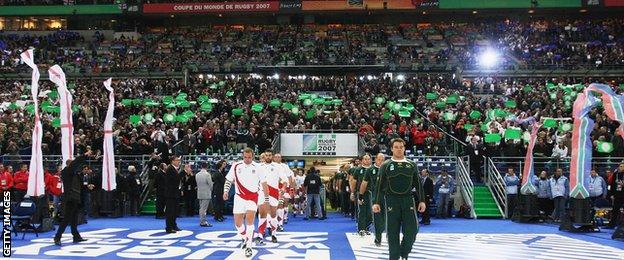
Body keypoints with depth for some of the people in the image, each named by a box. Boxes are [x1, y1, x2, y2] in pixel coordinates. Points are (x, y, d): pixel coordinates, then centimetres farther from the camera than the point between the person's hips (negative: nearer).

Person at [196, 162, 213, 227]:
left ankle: (202, 221, 18)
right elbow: (210, 184, -11)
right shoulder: (207, 174, -14)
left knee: (201, 208, 14)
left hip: (199, 194, 6)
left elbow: (197, 183, 9)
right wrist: (210, 190, 7)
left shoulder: (197, 175, 4)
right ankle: (203, 222, -2)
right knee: (204, 208, -4)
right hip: (206, 194, -6)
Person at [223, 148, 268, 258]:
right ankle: (244, 239, 30)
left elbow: (263, 183, 4)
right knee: (237, 222, 2)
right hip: (239, 197, 2)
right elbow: (229, 180, 8)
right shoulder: (236, 166, 1)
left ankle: (248, 246, -9)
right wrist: (225, 191, -7)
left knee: (249, 219, -16)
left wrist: (266, 198, 4)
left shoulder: (257, 167, -2)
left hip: (253, 197, -2)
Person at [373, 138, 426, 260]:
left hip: (408, 200, 2)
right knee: (393, 232, 1)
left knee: (412, 230, -5)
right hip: (392, 201, -1)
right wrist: (377, 203, -4)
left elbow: (418, 184, 12)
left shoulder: (412, 165, 10)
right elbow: (380, 186, 2)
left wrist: (422, 200, 5)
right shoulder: (386, 165, 4)